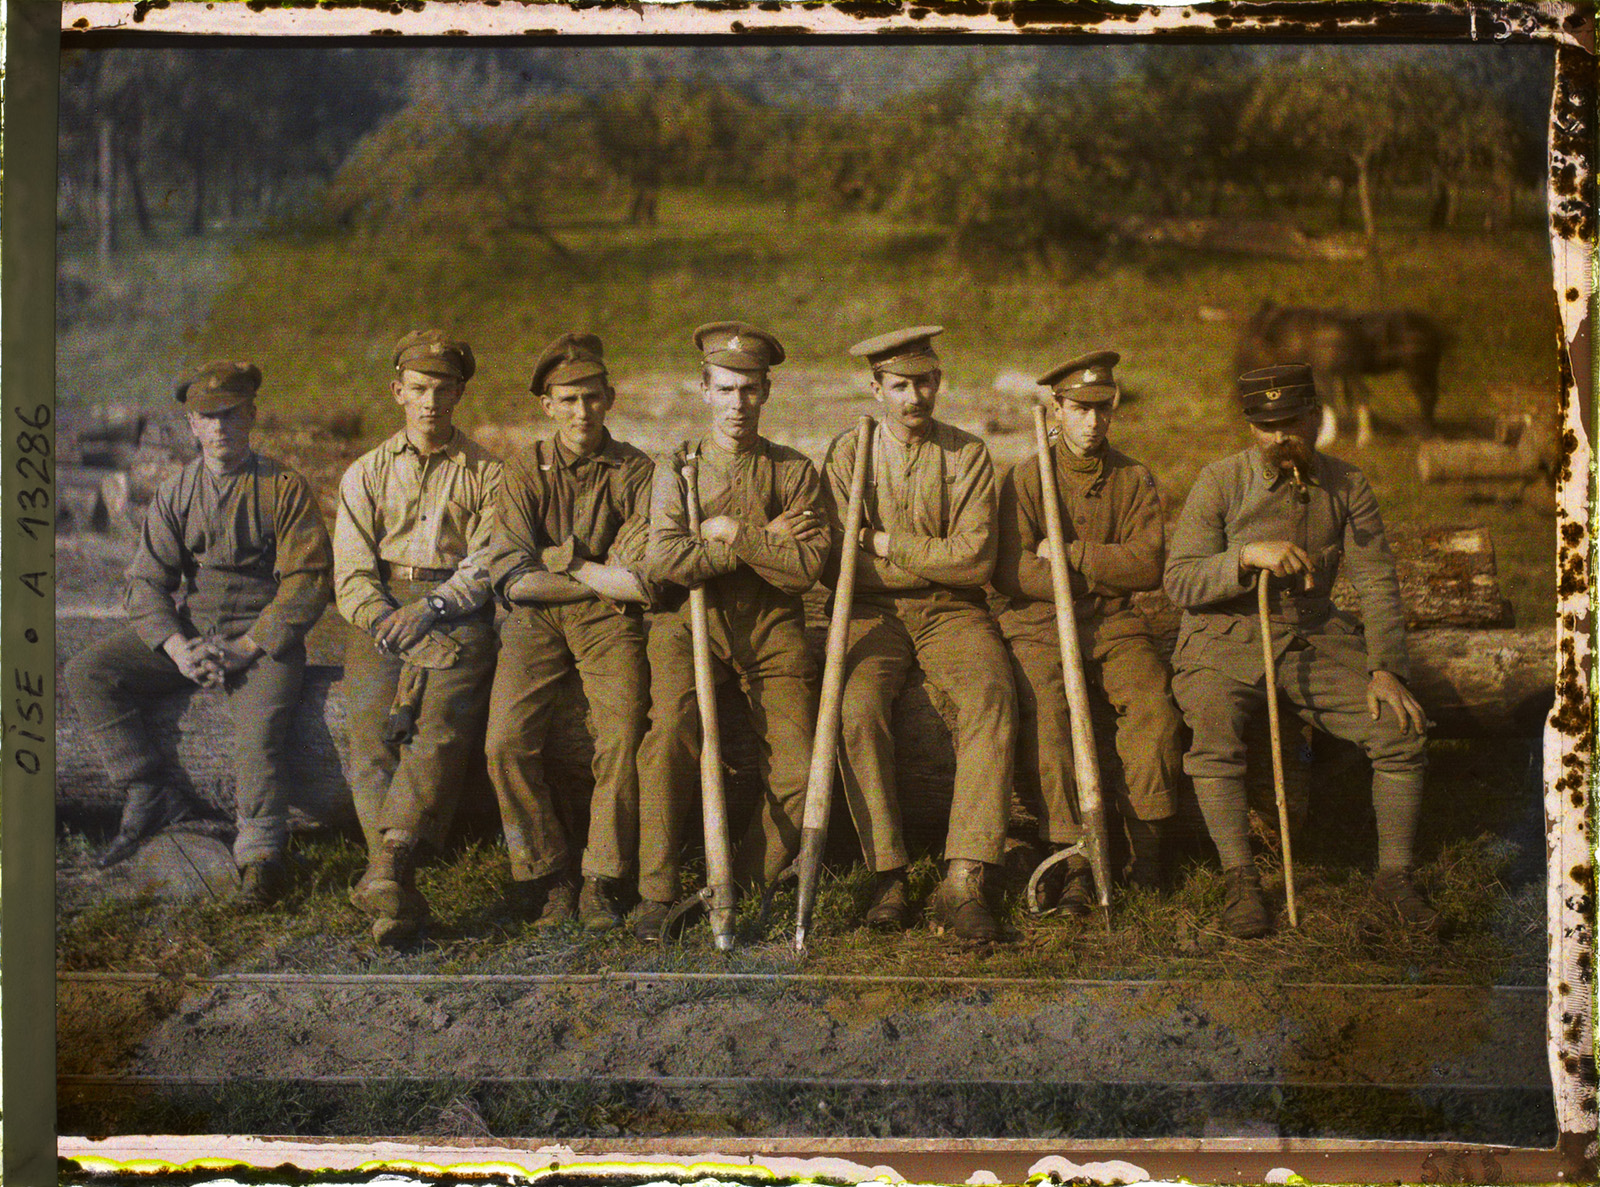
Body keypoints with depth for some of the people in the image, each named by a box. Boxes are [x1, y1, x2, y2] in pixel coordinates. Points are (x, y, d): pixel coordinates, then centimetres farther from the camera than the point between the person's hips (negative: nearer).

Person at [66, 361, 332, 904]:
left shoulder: (285, 488, -2)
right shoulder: (175, 494, 8)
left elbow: (308, 581, -8)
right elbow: (146, 583, 3)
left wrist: (247, 647, -18)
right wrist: (178, 648, -16)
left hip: (264, 635, -4)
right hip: (187, 630, 5)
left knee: (260, 726, -31)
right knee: (87, 672, -13)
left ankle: (260, 856, -29)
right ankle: (151, 794, -16)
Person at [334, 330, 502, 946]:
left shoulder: (487, 472, 14)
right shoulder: (365, 474, 19)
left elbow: (487, 563, 1)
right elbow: (352, 572, 9)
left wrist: (432, 608, -16)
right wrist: (384, 618, -11)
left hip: (456, 611, -2)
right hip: (381, 611, 2)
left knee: (441, 724, -28)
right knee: (373, 728, -22)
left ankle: (387, 866, -41)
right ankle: (400, 892, -31)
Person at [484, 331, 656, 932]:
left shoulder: (636, 473, 2)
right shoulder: (525, 470, 4)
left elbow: (644, 582, -9)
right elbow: (511, 578, -6)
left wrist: (564, 560, -4)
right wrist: (604, 578, -7)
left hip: (607, 623, -1)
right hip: (535, 621, 1)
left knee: (622, 741, -20)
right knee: (506, 742, -17)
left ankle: (601, 882, -5)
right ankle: (548, 876, -1)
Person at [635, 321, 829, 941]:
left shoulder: (795, 472, 7)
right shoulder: (677, 467, 6)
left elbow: (806, 568, -4)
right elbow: (665, 559, -9)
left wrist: (734, 534, -10)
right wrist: (767, 542, -9)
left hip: (772, 632, 1)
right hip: (690, 622, -1)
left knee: (800, 771, -13)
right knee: (671, 730, -27)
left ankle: (746, 885, 9)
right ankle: (656, 893, -19)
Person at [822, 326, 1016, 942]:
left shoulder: (968, 455, 4)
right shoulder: (847, 453, 5)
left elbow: (975, 561, -7)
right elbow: (834, 562, -3)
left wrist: (886, 544, -8)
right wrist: (934, 560, -10)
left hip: (952, 612, 0)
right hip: (873, 613, 0)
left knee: (991, 693, -30)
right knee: (857, 707, -30)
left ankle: (963, 880, -33)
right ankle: (887, 874, -22)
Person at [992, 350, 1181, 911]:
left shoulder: (1134, 480, 10)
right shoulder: (1026, 480, 2)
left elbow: (1149, 566, -3)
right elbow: (1010, 571, -8)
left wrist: (1071, 554, -9)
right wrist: (1102, 575, -7)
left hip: (1113, 624, 2)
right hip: (1037, 626, -2)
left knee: (1153, 703, -26)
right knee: (1043, 713, -29)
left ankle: (1147, 845, -16)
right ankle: (1073, 857, -28)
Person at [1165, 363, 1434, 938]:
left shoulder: (1346, 485, 3)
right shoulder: (1220, 483, -7)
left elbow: (1377, 583, 4)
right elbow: (1179, 581, -11)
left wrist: (1385, 669, -8)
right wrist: (1247, 556, -28)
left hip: (1315, 638, 3)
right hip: (1226, 641, -3)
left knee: (1404, 730, -14)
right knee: (1214, 739, -32)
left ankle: (1394, 873, 5)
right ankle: (1241, 880, -15)